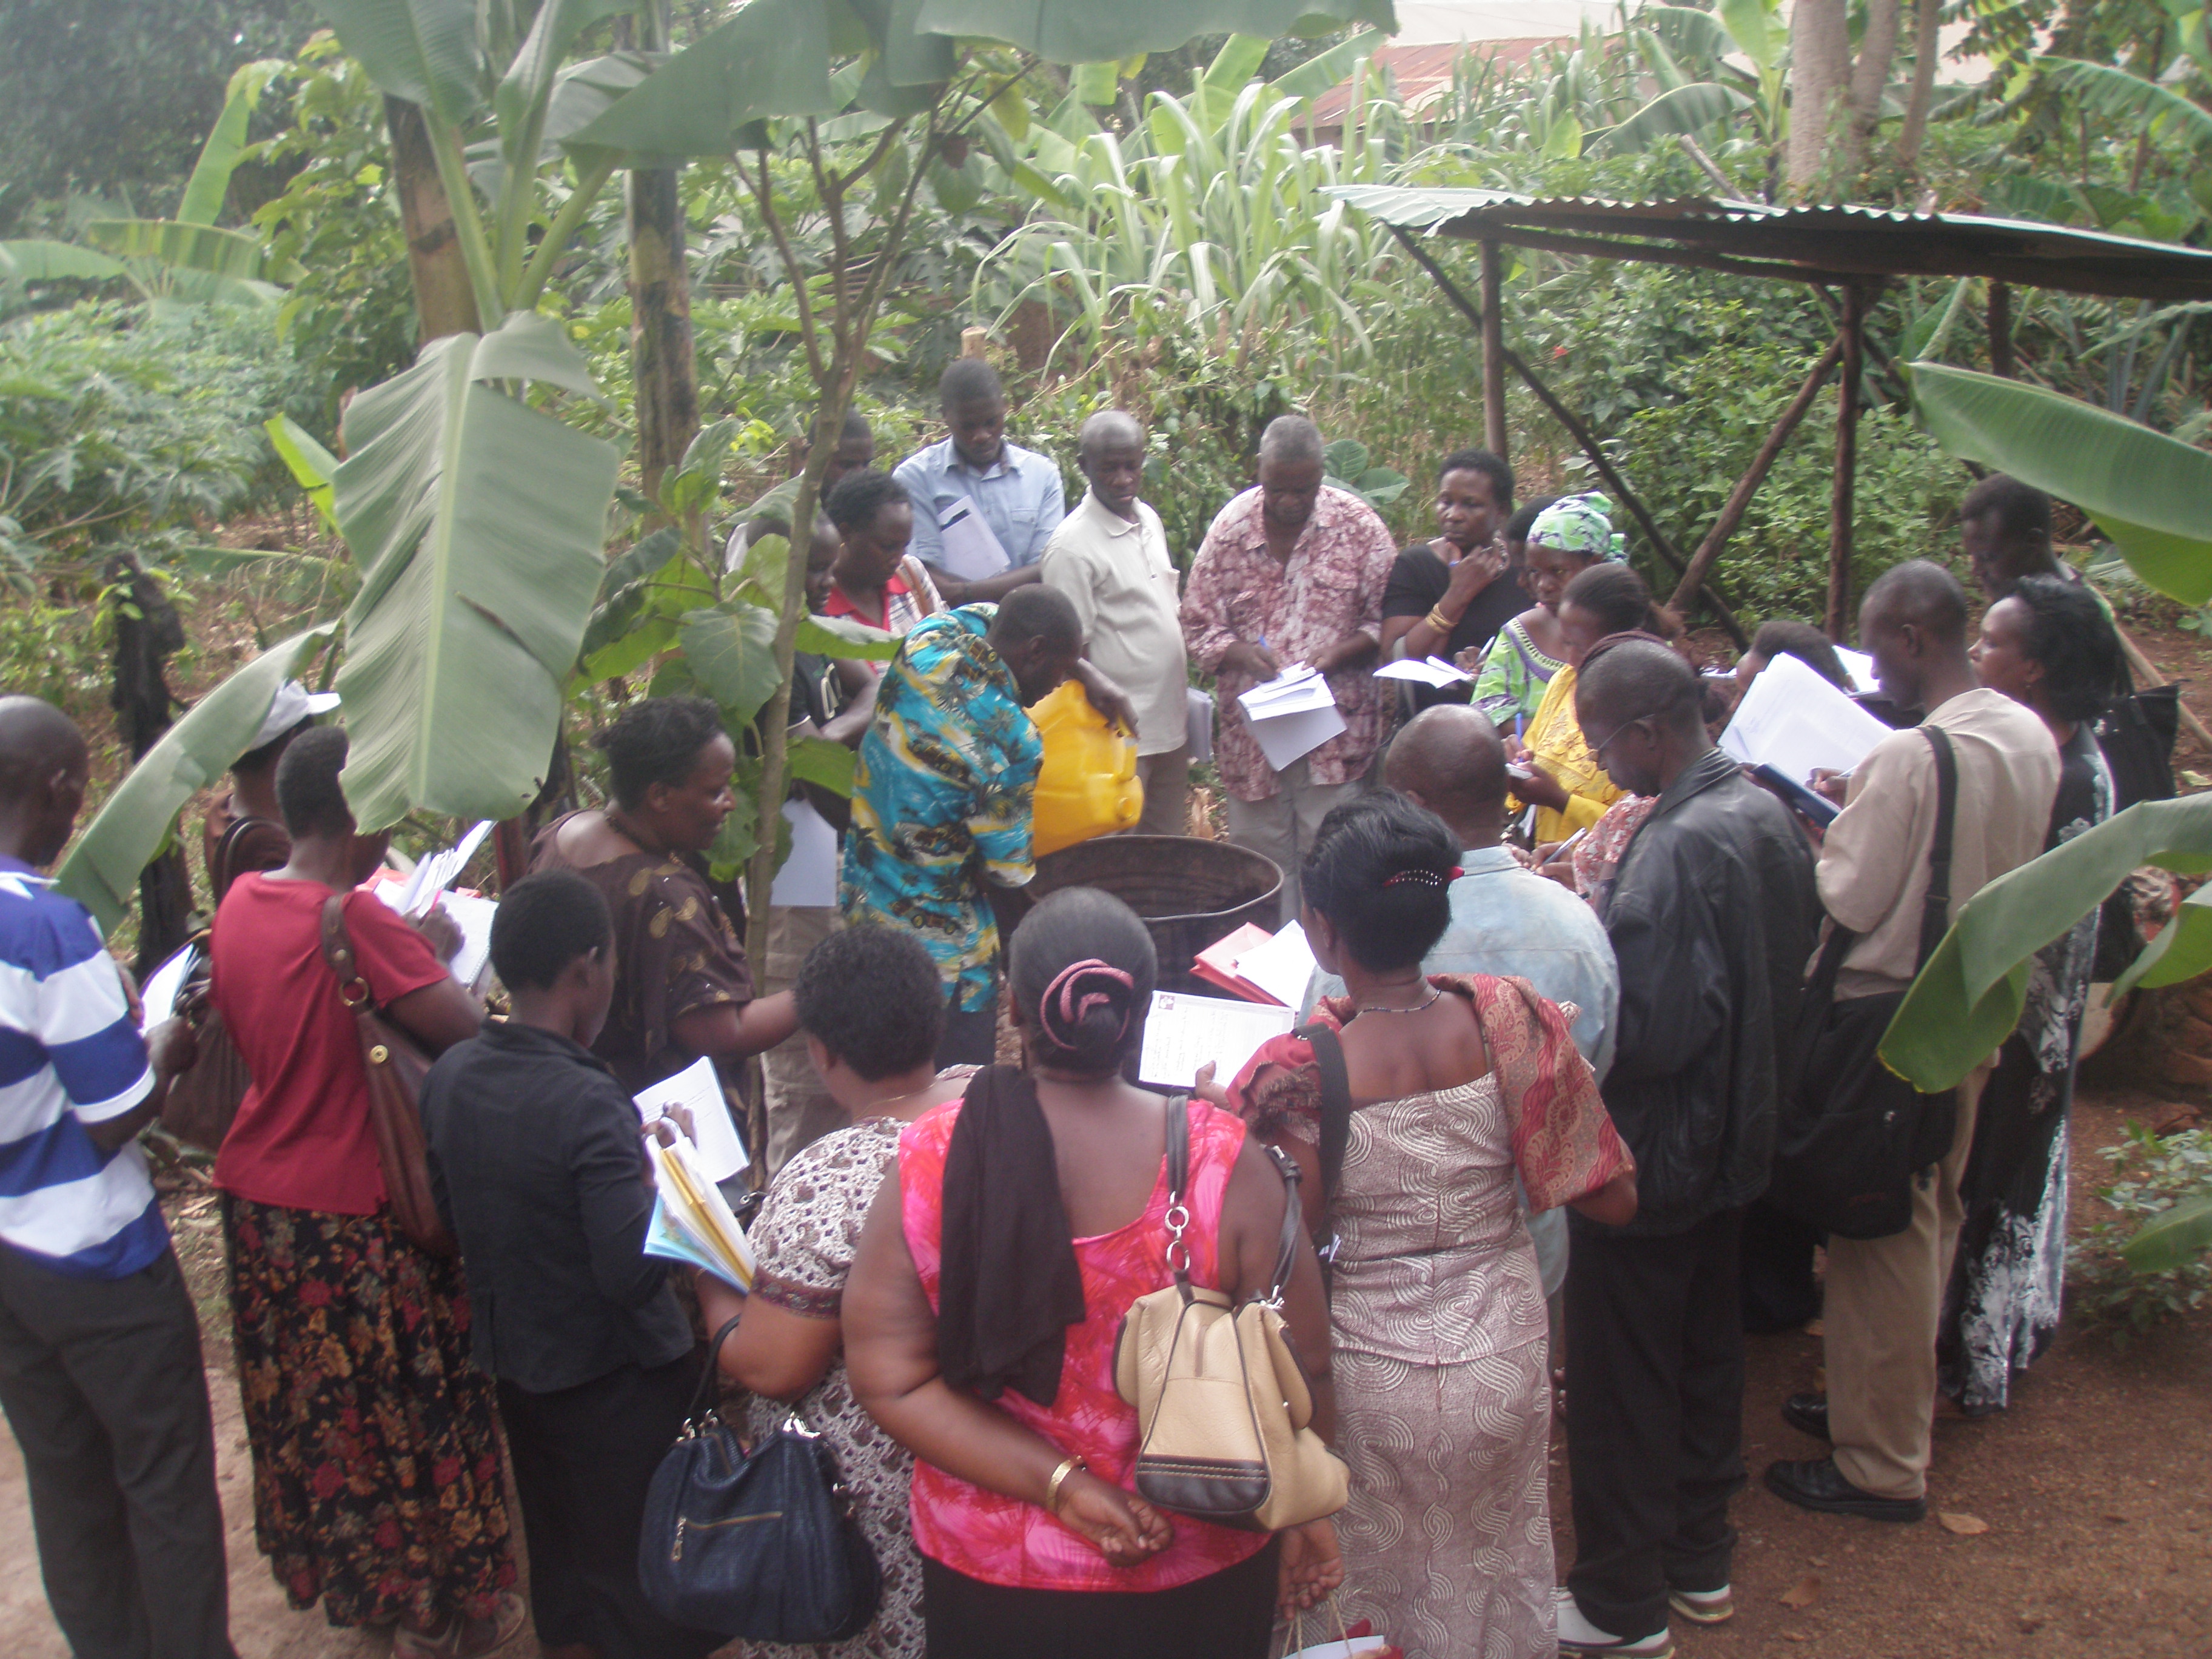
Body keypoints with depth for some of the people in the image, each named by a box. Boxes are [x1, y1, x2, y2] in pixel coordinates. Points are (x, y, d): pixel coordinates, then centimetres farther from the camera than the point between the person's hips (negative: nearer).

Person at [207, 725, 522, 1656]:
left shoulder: (239, 903, 0)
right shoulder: (359, 921, -25)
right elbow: (471, 1036, -26)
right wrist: (432, 957, -8)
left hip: (258, 1197, 8)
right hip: (354, 1213, -8)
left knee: (304, 1404, 23)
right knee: (403, 1408, 9)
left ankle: (326, 1570, 42)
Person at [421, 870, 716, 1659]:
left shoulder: (448, 1076, -6)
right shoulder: (587, 1105, -28)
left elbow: (449, 1215, 8)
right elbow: (634, 1276, -29)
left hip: (514, 1364, 7)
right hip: (617, 1385, -7)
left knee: (558, 1573, 27)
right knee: (647, 1595, 12)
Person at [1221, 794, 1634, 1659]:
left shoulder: (1300, 1072, -26)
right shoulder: (1512, 1020, -17)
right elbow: (1614, 1197, -8)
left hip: (1373, 1377, -3)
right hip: (1504, 1357, 3)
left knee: (1382, 1586, 25)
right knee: (1494, 1562, 30)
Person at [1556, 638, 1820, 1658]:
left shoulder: (1676, 851, -28)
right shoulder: (1766, 812, 1)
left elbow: (1646, 1031, -30)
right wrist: (1602, 937, 8)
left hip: (1649, 1158, -9)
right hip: (1733, 1141, 9)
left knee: (1621, 1383, 6)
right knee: (1707, 1352, 22)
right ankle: (1700, 1561, 39)